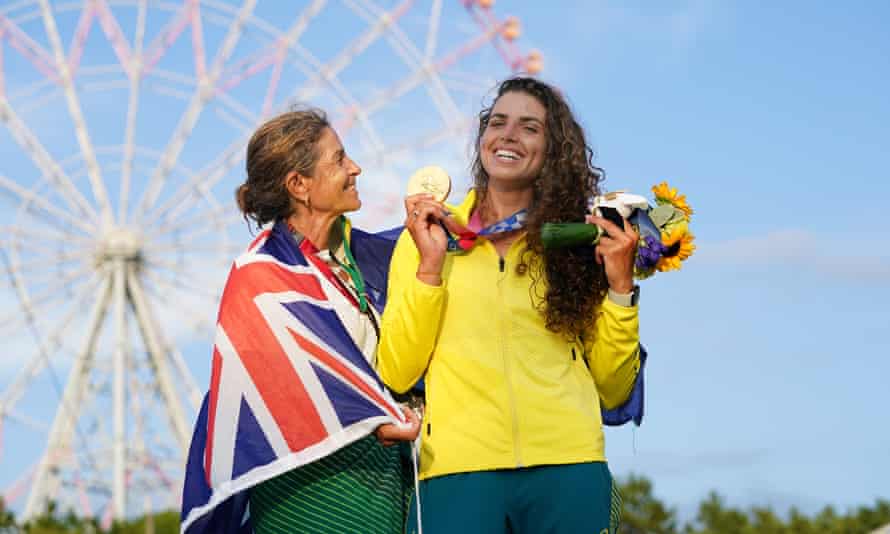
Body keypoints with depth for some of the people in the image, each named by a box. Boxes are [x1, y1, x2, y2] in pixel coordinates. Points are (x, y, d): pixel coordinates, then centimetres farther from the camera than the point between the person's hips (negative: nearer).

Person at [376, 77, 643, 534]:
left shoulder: (577, 242, 10)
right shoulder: (426, 237, 9)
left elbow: (613, 389, 8)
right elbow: (396, 374, 0)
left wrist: (620, 285, -1)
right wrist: (430, 265, -6)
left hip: (567, 467, 1)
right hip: (457, 469, -1)